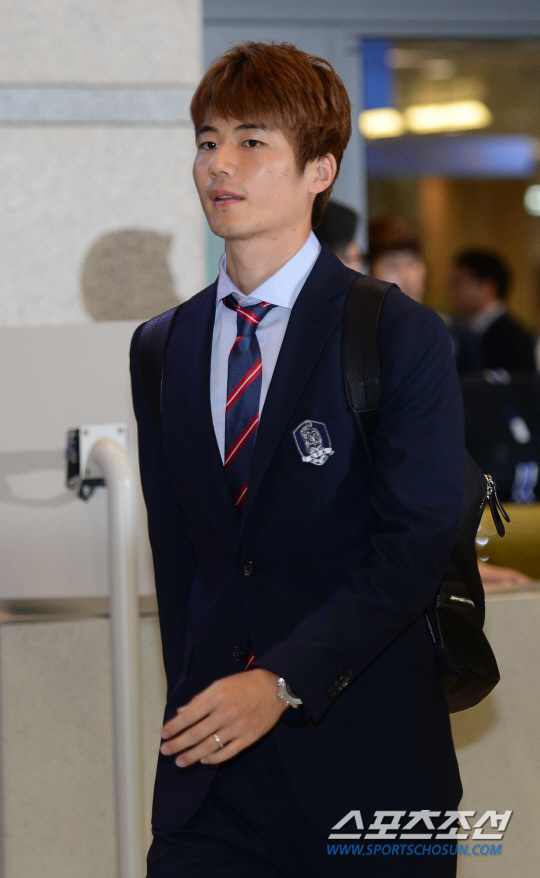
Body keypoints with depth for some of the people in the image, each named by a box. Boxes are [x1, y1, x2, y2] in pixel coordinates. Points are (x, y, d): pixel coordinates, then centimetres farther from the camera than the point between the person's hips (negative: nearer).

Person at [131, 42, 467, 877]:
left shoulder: (403, 337, -6)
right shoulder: (161, 350, 10)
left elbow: (414, 548, -12)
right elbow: (174, 551, 14)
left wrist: (282, 682, -19)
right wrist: (194, 703, 10)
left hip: (363, 754, -3)